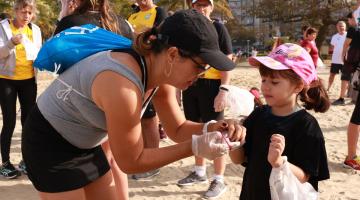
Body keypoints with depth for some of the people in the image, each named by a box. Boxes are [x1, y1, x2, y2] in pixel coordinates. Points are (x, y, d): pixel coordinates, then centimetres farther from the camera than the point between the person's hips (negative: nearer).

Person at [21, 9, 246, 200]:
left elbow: (178, 129, 1)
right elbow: (131, 162, -24)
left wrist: (212, 128, -19)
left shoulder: (161, 72, -11)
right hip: (49, 144, -8)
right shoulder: (122, 88, -37)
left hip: (84, 145, 8)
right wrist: (194, 147, -28)